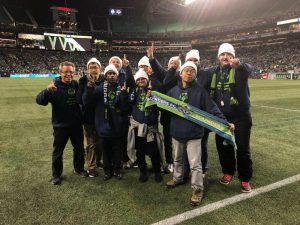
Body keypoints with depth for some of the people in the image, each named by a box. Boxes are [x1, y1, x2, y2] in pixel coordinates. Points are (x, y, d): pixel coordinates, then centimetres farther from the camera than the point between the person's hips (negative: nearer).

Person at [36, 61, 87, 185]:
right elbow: (39, 101, -22)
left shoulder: (76, 85, -1)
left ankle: (79, 168, 38)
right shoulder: (55, 86, -13)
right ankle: (56, 174, 29)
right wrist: (47, 90, -40)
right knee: (57, 151, 10)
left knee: (79, 148, 17)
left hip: (76, 124, 4)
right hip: (60, 125, -3)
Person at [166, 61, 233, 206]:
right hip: (176, 133, 4)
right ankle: (177, 178, 45)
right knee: (178, 160, 22)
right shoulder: (173, 91, 3)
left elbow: (212, 109, -11)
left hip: (193, 134, -4)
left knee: (195, 164, 3)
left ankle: (197, 189, 20)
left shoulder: (200, 91, -7)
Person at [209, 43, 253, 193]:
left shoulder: (240, 70, -7)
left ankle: (245, 179, 24)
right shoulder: (213, 72, 6)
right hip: (221, 117, 4)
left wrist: (239, 64, -51)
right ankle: (228, 172, 35)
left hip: (240, 116, -3)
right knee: (223, 147, 13)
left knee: (243, 149, 6)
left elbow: (249, 69, -29)